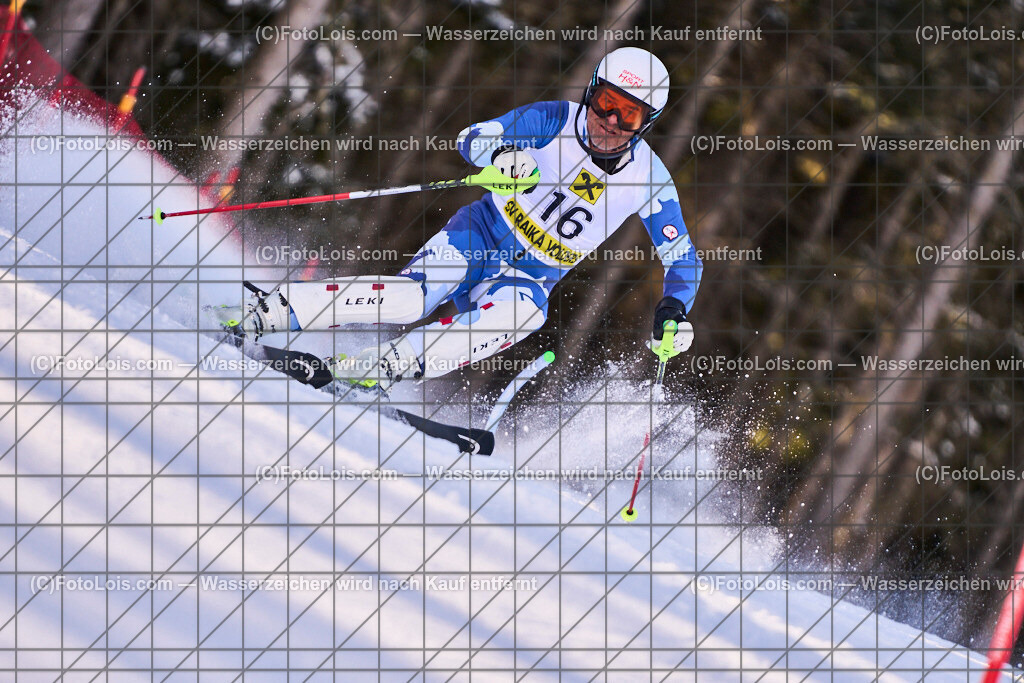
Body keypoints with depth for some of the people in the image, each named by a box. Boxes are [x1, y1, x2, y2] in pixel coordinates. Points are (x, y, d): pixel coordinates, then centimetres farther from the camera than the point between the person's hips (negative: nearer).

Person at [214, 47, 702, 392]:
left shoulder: (649, 179, -8)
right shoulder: (556, 121, -12)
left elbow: (684, 261, 2)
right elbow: (471, 138, -13)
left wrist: (674, 311, -18)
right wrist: (502, 154, -36)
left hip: (530, 277, 1)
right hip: (479, 236, -1)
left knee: (520, 313, -37)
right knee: (411, 296, -30)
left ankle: (388, 365, -46)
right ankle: (262, 312, -28)